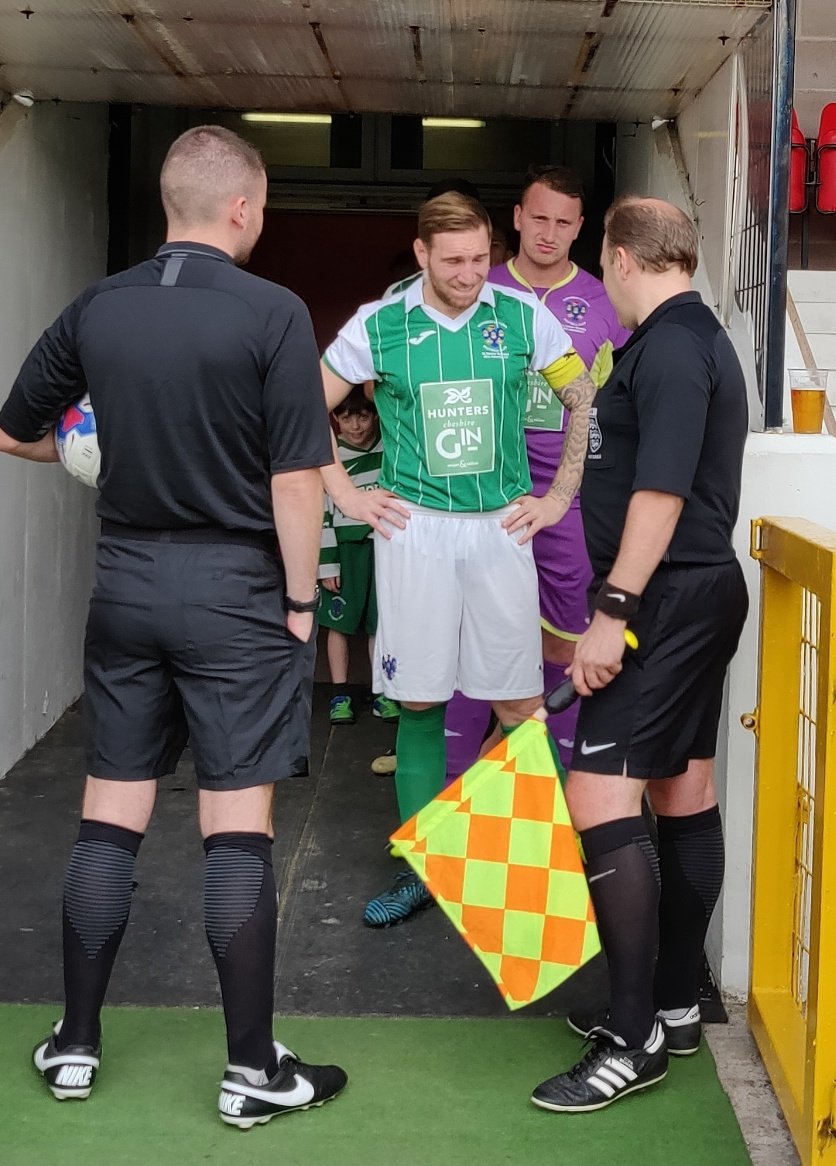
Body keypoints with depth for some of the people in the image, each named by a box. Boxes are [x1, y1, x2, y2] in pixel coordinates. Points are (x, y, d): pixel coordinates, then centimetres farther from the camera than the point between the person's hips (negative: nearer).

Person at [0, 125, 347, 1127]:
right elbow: (296, 480, -13)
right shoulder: (272, 314, -11)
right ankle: (252, 1070, 9)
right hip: (235, 590, -4)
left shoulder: (95, 309, 3)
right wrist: (299, 601, -3)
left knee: (109, 819, 12)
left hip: (125, 582, 4)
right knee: (237, 828, 1)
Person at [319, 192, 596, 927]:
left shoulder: (523, 317, 2)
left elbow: (587, 403, 10)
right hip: (414, 529, 0)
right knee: (419, 703, 6)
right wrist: (347, 495, 4)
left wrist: (557, 497, 5)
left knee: (520, 706, 0)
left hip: (501, 529, 0)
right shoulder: (379, 326, 0)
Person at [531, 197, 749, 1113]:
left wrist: (612, 612, -25)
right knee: (682, 790, 14)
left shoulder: (668, 349, -16)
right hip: (701, 590, 11)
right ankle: (674, 1005, 24)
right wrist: (599, 407, 37)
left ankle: (633, 1040, -7)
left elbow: (660, 492, -24)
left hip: (668, 597, -11)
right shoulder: (698, 339, 15)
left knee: (599, 801, -13)